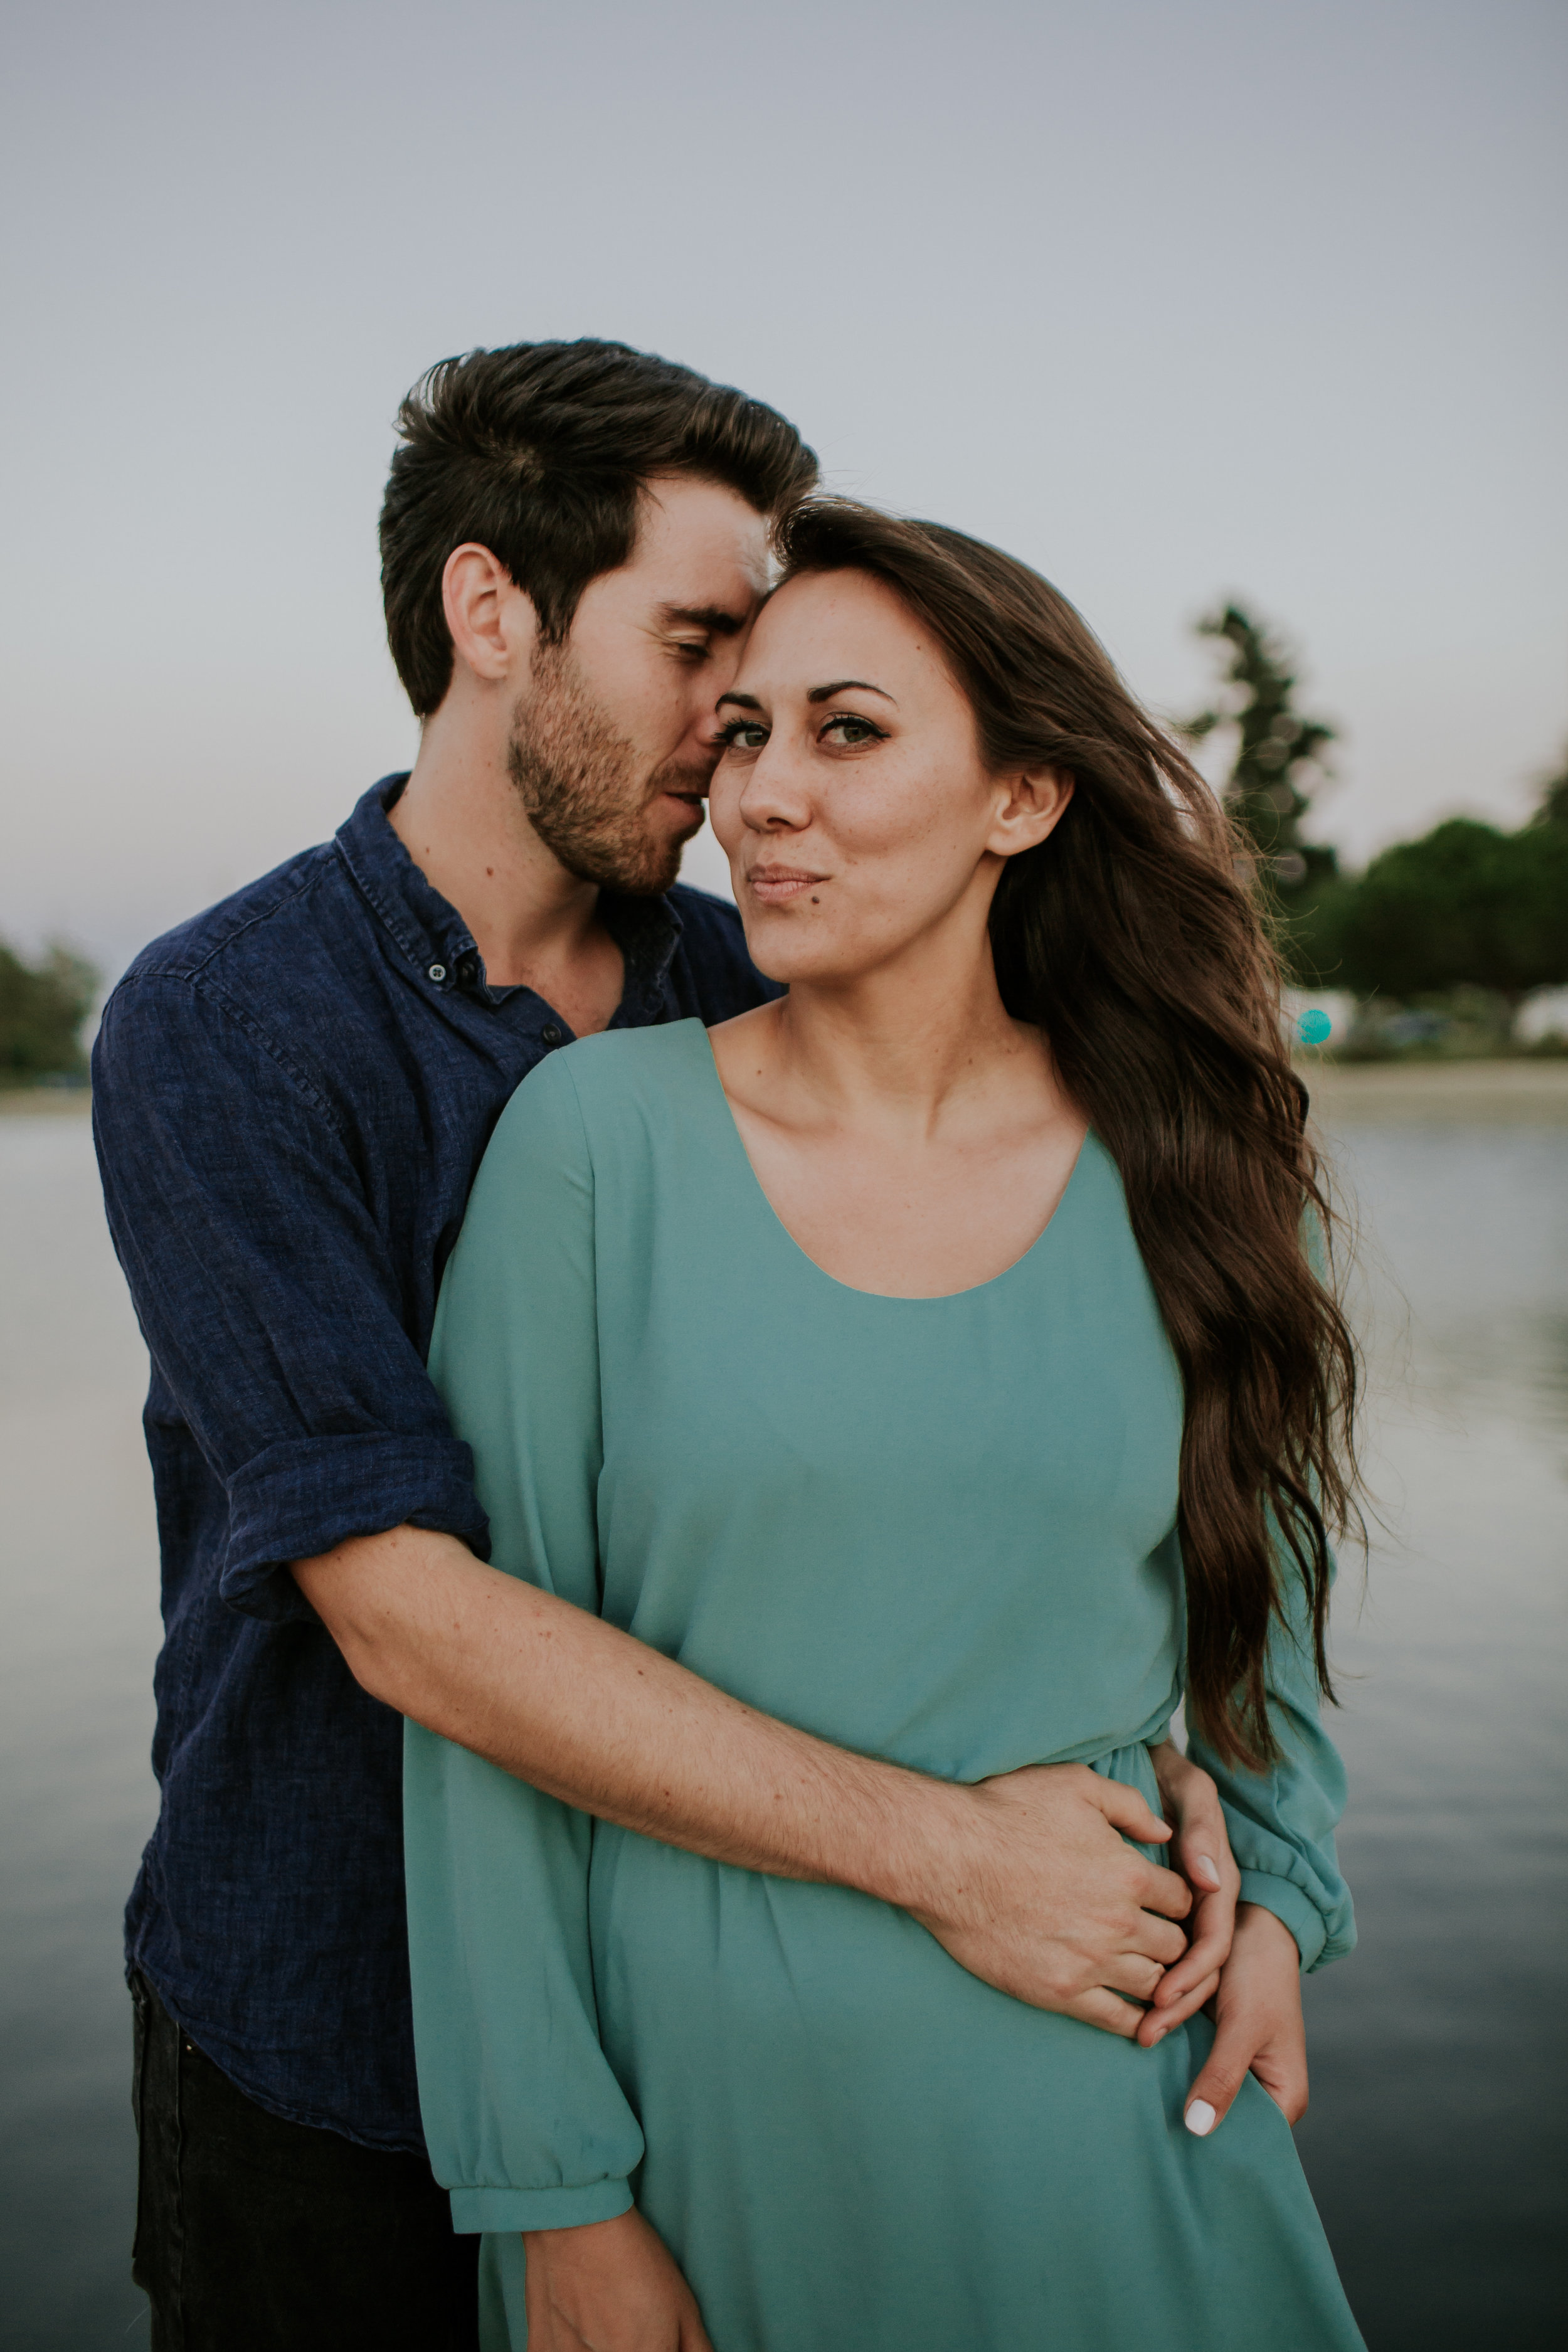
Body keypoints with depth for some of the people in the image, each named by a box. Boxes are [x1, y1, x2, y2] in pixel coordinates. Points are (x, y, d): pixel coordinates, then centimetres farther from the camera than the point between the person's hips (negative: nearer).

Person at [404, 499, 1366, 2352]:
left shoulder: (1173, 1163, -4)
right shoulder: (598, 1134, -11)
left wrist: (1278, 1900, 3)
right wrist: (555, 2191, -8)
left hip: (1103, 2100, 2)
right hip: (702, 2084, -1)